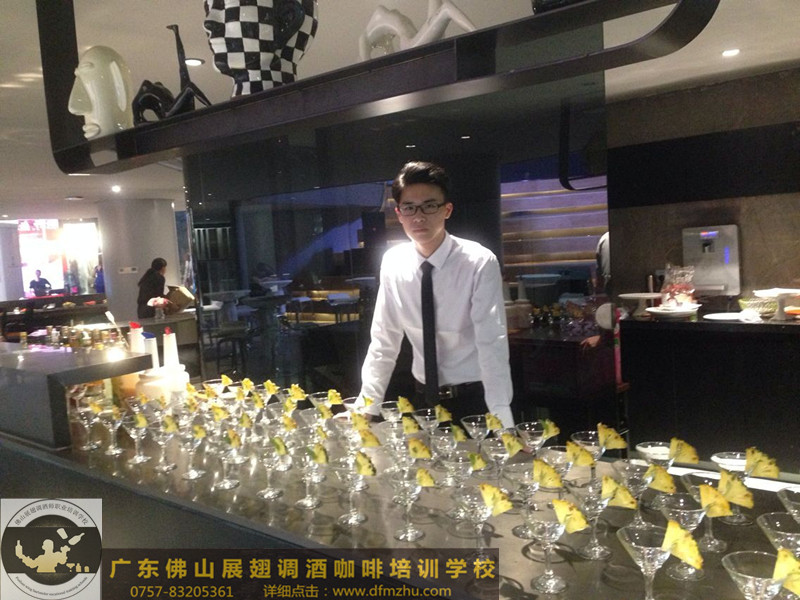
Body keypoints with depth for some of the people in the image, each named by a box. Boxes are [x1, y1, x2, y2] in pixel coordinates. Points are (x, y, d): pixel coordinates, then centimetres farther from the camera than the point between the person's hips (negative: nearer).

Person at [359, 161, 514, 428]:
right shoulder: (393, 263, -5)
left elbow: (492, 343, -23)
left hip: (475, 399, -3)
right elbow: (383, 341, 0)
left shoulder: (480, 263, -17)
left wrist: (502, 420, -32)